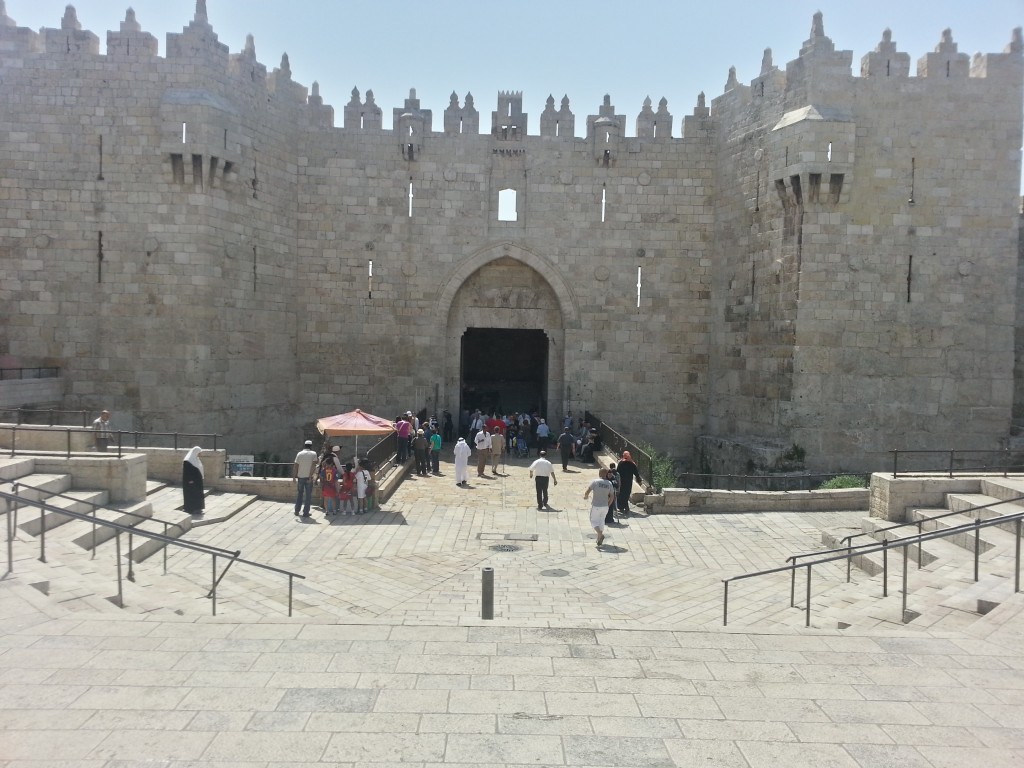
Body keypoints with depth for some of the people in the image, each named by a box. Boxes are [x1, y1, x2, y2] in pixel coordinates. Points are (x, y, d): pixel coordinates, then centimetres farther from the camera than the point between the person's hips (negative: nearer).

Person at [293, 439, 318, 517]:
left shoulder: (299, 454, 2)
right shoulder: (313, 454, -3)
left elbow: (295, 466, -2)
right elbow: (313, 466, -12)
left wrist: (294, 477, 3)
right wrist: (310, 476, -12)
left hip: (300, 477, 2)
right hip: (308, 477, -2)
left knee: (299, 494, 17)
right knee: (308, 495, 4)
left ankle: (297, 511, 21)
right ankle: (305, 512, 3)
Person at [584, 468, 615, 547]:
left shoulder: (595, 482, -13)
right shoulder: (609, 484, 0)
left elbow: (587, 492, -13)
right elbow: (612, 496, 4)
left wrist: (586, 496, 8)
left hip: (596, 506, -4)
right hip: (605, 506, 4)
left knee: (594, 521, 9)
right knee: (601, 521, 20)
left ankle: (600, 535, -14)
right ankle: (599, 539, 25)